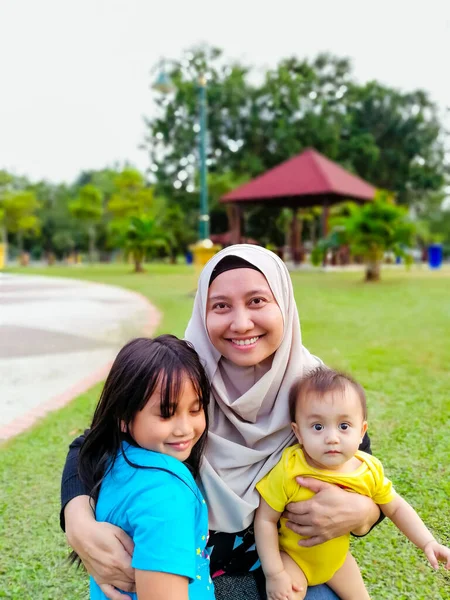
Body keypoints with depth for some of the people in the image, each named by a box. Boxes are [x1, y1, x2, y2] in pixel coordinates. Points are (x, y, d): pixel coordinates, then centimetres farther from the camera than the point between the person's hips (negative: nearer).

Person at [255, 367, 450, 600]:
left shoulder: (369, 470, -19)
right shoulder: (288, 471, -33)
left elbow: (397, 508, -3)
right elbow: (265, 519, -22)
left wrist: (428, 542, -16)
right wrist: (274, 574, -21)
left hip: (337, 557, 4)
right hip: (292, 556, -4)